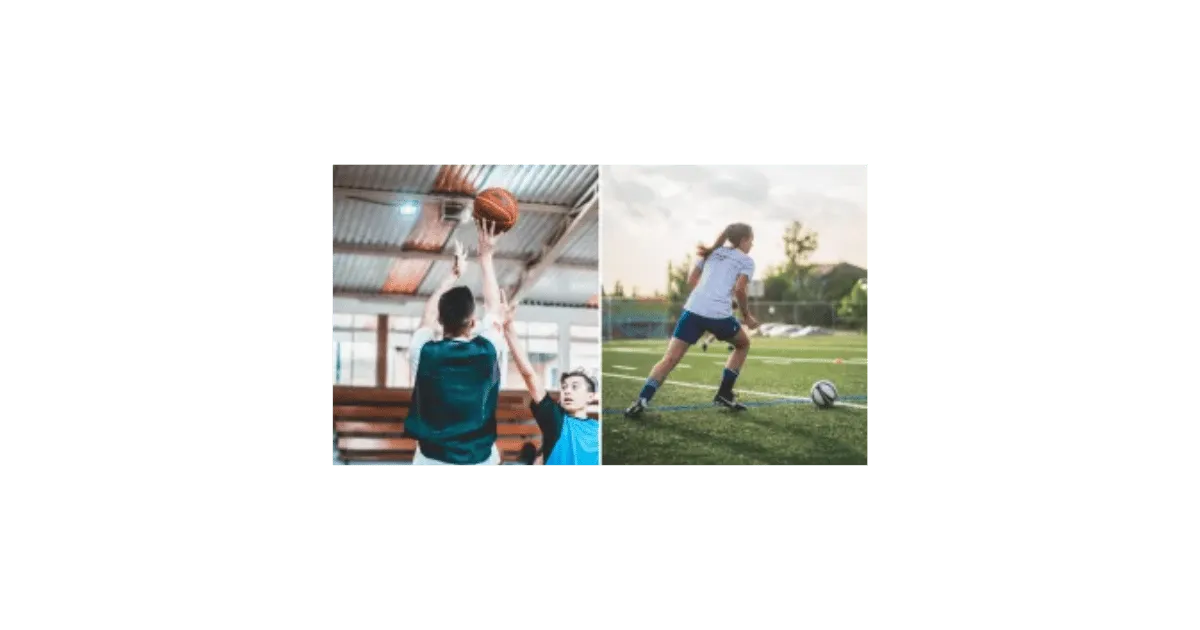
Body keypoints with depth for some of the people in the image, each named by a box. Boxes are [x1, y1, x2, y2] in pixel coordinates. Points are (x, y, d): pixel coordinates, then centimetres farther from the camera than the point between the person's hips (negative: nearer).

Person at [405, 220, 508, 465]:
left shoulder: (424, 353, -4)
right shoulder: (487, 352, -5)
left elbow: (429, 314, 18)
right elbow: (493, 307, 14)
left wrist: (454, 274, 30)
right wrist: (486, 257, 23)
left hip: (431, 463, 0)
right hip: (480, 463, 0)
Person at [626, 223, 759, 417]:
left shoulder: (713, 252, 25)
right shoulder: (746, 260, 11)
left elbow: (691, 281, 21)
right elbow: (739, 290, -4)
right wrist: (746, 316, 8)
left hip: (693, 310, 3)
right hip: (719, 314, -3)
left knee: (670, 359, -1)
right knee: (743, 344, 26)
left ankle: (642, 400, -19)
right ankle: (724, 394, 22)